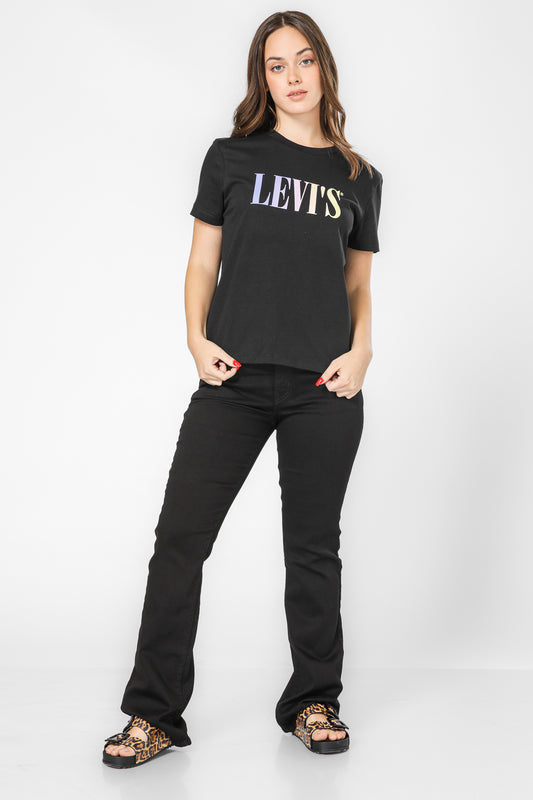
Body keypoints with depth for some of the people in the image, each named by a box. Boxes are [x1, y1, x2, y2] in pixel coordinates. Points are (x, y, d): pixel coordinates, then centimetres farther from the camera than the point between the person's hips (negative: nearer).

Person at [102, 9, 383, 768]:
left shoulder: (359, 179, 12)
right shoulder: (232, 157, 9)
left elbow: (359, 285, 15)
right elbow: (203, 263, 8)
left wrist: (361, 350, -3)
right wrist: (197, 337, -8)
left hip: (324, 390, 1)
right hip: (235, 379, -1)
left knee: (313, 546, 9)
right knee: (180, 536, -4)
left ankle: (313, 701, 24)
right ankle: (155, 713, 8)